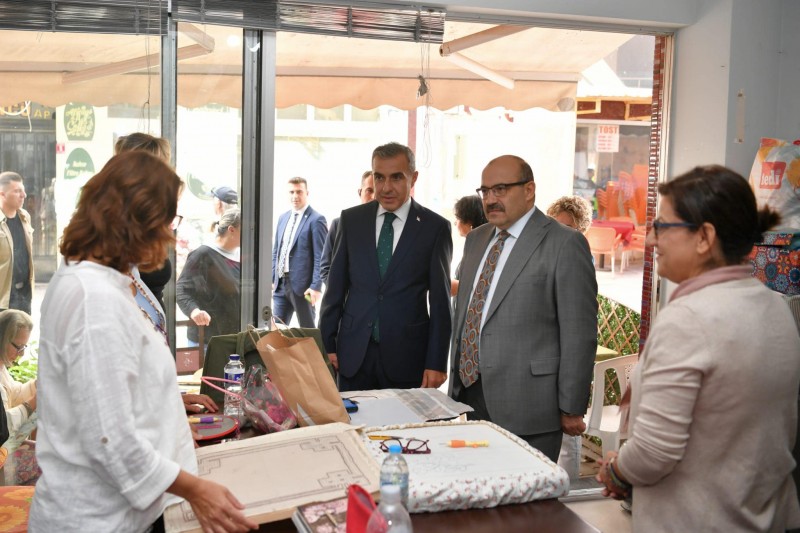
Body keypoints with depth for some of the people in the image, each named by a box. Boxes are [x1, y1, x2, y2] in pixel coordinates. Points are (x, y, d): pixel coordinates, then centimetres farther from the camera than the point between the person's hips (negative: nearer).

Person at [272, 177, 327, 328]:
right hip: (281, 283, 7)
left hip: (302, 285, -7)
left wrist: (316, 286, -17)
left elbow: (320, 257, -12)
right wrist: (272, 278, 13)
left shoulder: (316, 220, -9)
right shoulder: (283, 217, 14)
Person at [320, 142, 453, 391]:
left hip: (406, 355, -2)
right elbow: (336, 286, 9)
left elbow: (440, 301, -2)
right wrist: (327, 343, 5)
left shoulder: (435, 227, -2)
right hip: (353, 352, 2)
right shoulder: (351, 219, 6)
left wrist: (437, 363, -5)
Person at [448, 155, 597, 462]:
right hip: (467, 394, 7)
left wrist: (571, 409, -10)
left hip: (525, 405, -6)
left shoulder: (564, 244, -9)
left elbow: (579, 335, -10)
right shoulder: (476, 240, 15)